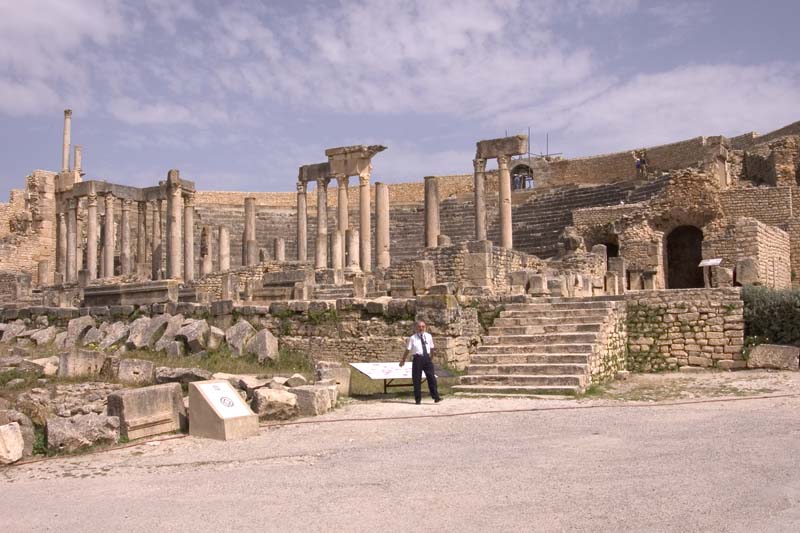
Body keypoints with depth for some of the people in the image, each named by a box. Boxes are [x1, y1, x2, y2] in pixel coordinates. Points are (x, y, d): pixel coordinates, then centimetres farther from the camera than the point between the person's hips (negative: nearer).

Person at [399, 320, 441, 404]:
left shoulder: (428, 336, 8)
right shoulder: (413, 338, -1)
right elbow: (407, 350, 3)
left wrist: (431, 358, 25)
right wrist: (403, 360, 7)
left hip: (427, 358, 3)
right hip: (417, 358, -2)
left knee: (432, 377, -3)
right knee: (417, 379, 2)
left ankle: (436, 397, 0)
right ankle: (418, 399, 10)